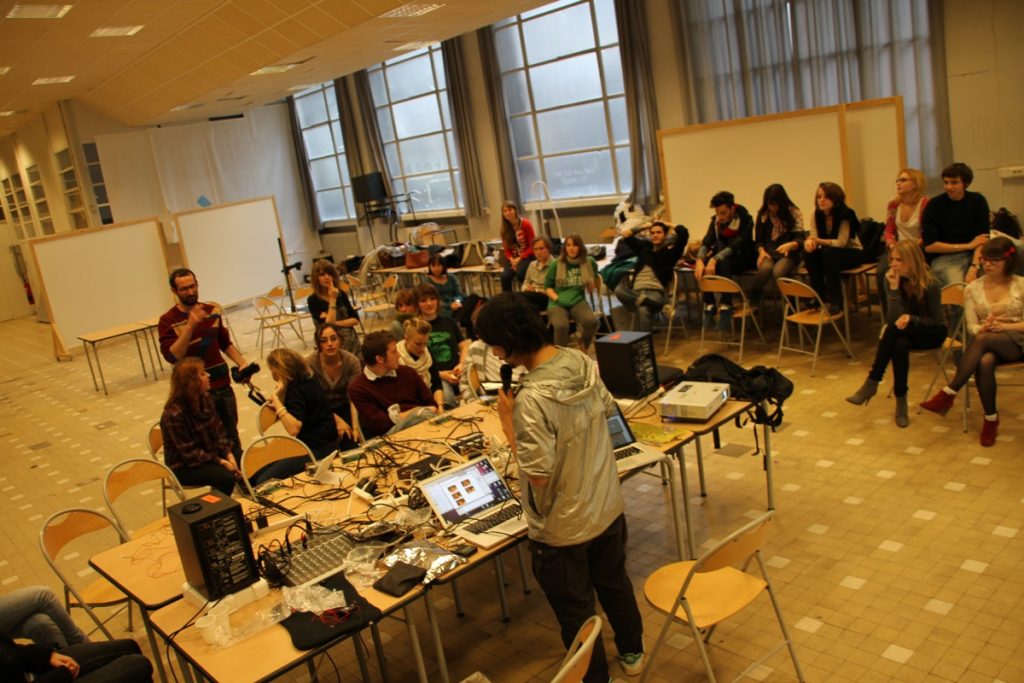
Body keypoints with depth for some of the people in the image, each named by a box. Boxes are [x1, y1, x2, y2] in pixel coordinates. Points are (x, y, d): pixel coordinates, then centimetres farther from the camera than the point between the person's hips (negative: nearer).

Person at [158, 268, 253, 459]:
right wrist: (190, 326, -30)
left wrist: (242, 363, 3)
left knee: (232, 435, 16)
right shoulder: (168, 321, -10)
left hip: (223, 385, 5)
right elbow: (172, 356, -23)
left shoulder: (211, 311, 5)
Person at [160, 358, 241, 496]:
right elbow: (190, 453, -23)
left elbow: (219, 430, 3)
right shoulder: (174, 414, -24)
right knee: (226, 477, -26)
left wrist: (229, 455, -11)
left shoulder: (205, 399, -2)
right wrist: (220, 462, -23)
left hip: (211, 454, 7)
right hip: (184, 467, -7)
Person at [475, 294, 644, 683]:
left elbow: (537, 474, -27)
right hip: (607, 506, 8)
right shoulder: (582, 362, -10)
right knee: (614, 583, 30)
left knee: (576, 611, 17)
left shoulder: (532, 399, -32)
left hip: (562, 528, -8)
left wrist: (507, 420, -18)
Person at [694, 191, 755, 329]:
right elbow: (706, 242, -13)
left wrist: (715, 259, -43)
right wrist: (699, 260, -34)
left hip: (742, 258, -5)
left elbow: (736, 245, -29)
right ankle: (709, 305, -23)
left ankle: (726, 306, -33)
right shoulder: (716, 220, -3)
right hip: (721, 255, 5)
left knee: (723, 262, -36)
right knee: (705, 262, -26)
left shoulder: (745, 219, -18)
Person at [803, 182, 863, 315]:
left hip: (852, 252, -5)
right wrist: (809, 241, -36)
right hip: (832, 252, 5)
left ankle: (836, 301, -26)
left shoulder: (845, 214, -21)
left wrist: (818, 241, -39)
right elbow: (814, 237, -11)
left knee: (829, 253, -36)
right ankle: (819, 297, -11)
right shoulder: (817, 214, -6)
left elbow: (841, 242, -27)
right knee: (809, 253, -25)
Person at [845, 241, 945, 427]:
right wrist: (894, 289, -28)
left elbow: (935, 321, -10)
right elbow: (893, 319, -17)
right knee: (900, 344, -36)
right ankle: (900, 402, -27)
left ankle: (872, 383, -24)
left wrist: (911, 318, -29)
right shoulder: (891, 280, -10)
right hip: (904, 332, 3)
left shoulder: (930, 284, -18)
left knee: (893, 329, -34)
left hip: (932, 333, -3)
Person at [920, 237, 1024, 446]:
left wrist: (1002, 326, -16)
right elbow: (972, 326, 4)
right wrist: (984, 327, -18)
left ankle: (948, 394, -35)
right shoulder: (973, 289, 9)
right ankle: (990, 418, -22)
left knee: (982, 340, -37)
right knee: (985, 362, -37)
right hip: (988, 343, 2)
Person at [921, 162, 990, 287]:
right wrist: (968, 246, -8)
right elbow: (929, 246, -7)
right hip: (943, 258, -3)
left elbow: (982, 238, -5)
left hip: (974, 255, 3)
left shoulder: (978, 201, 2)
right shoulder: (934, 205, -4)